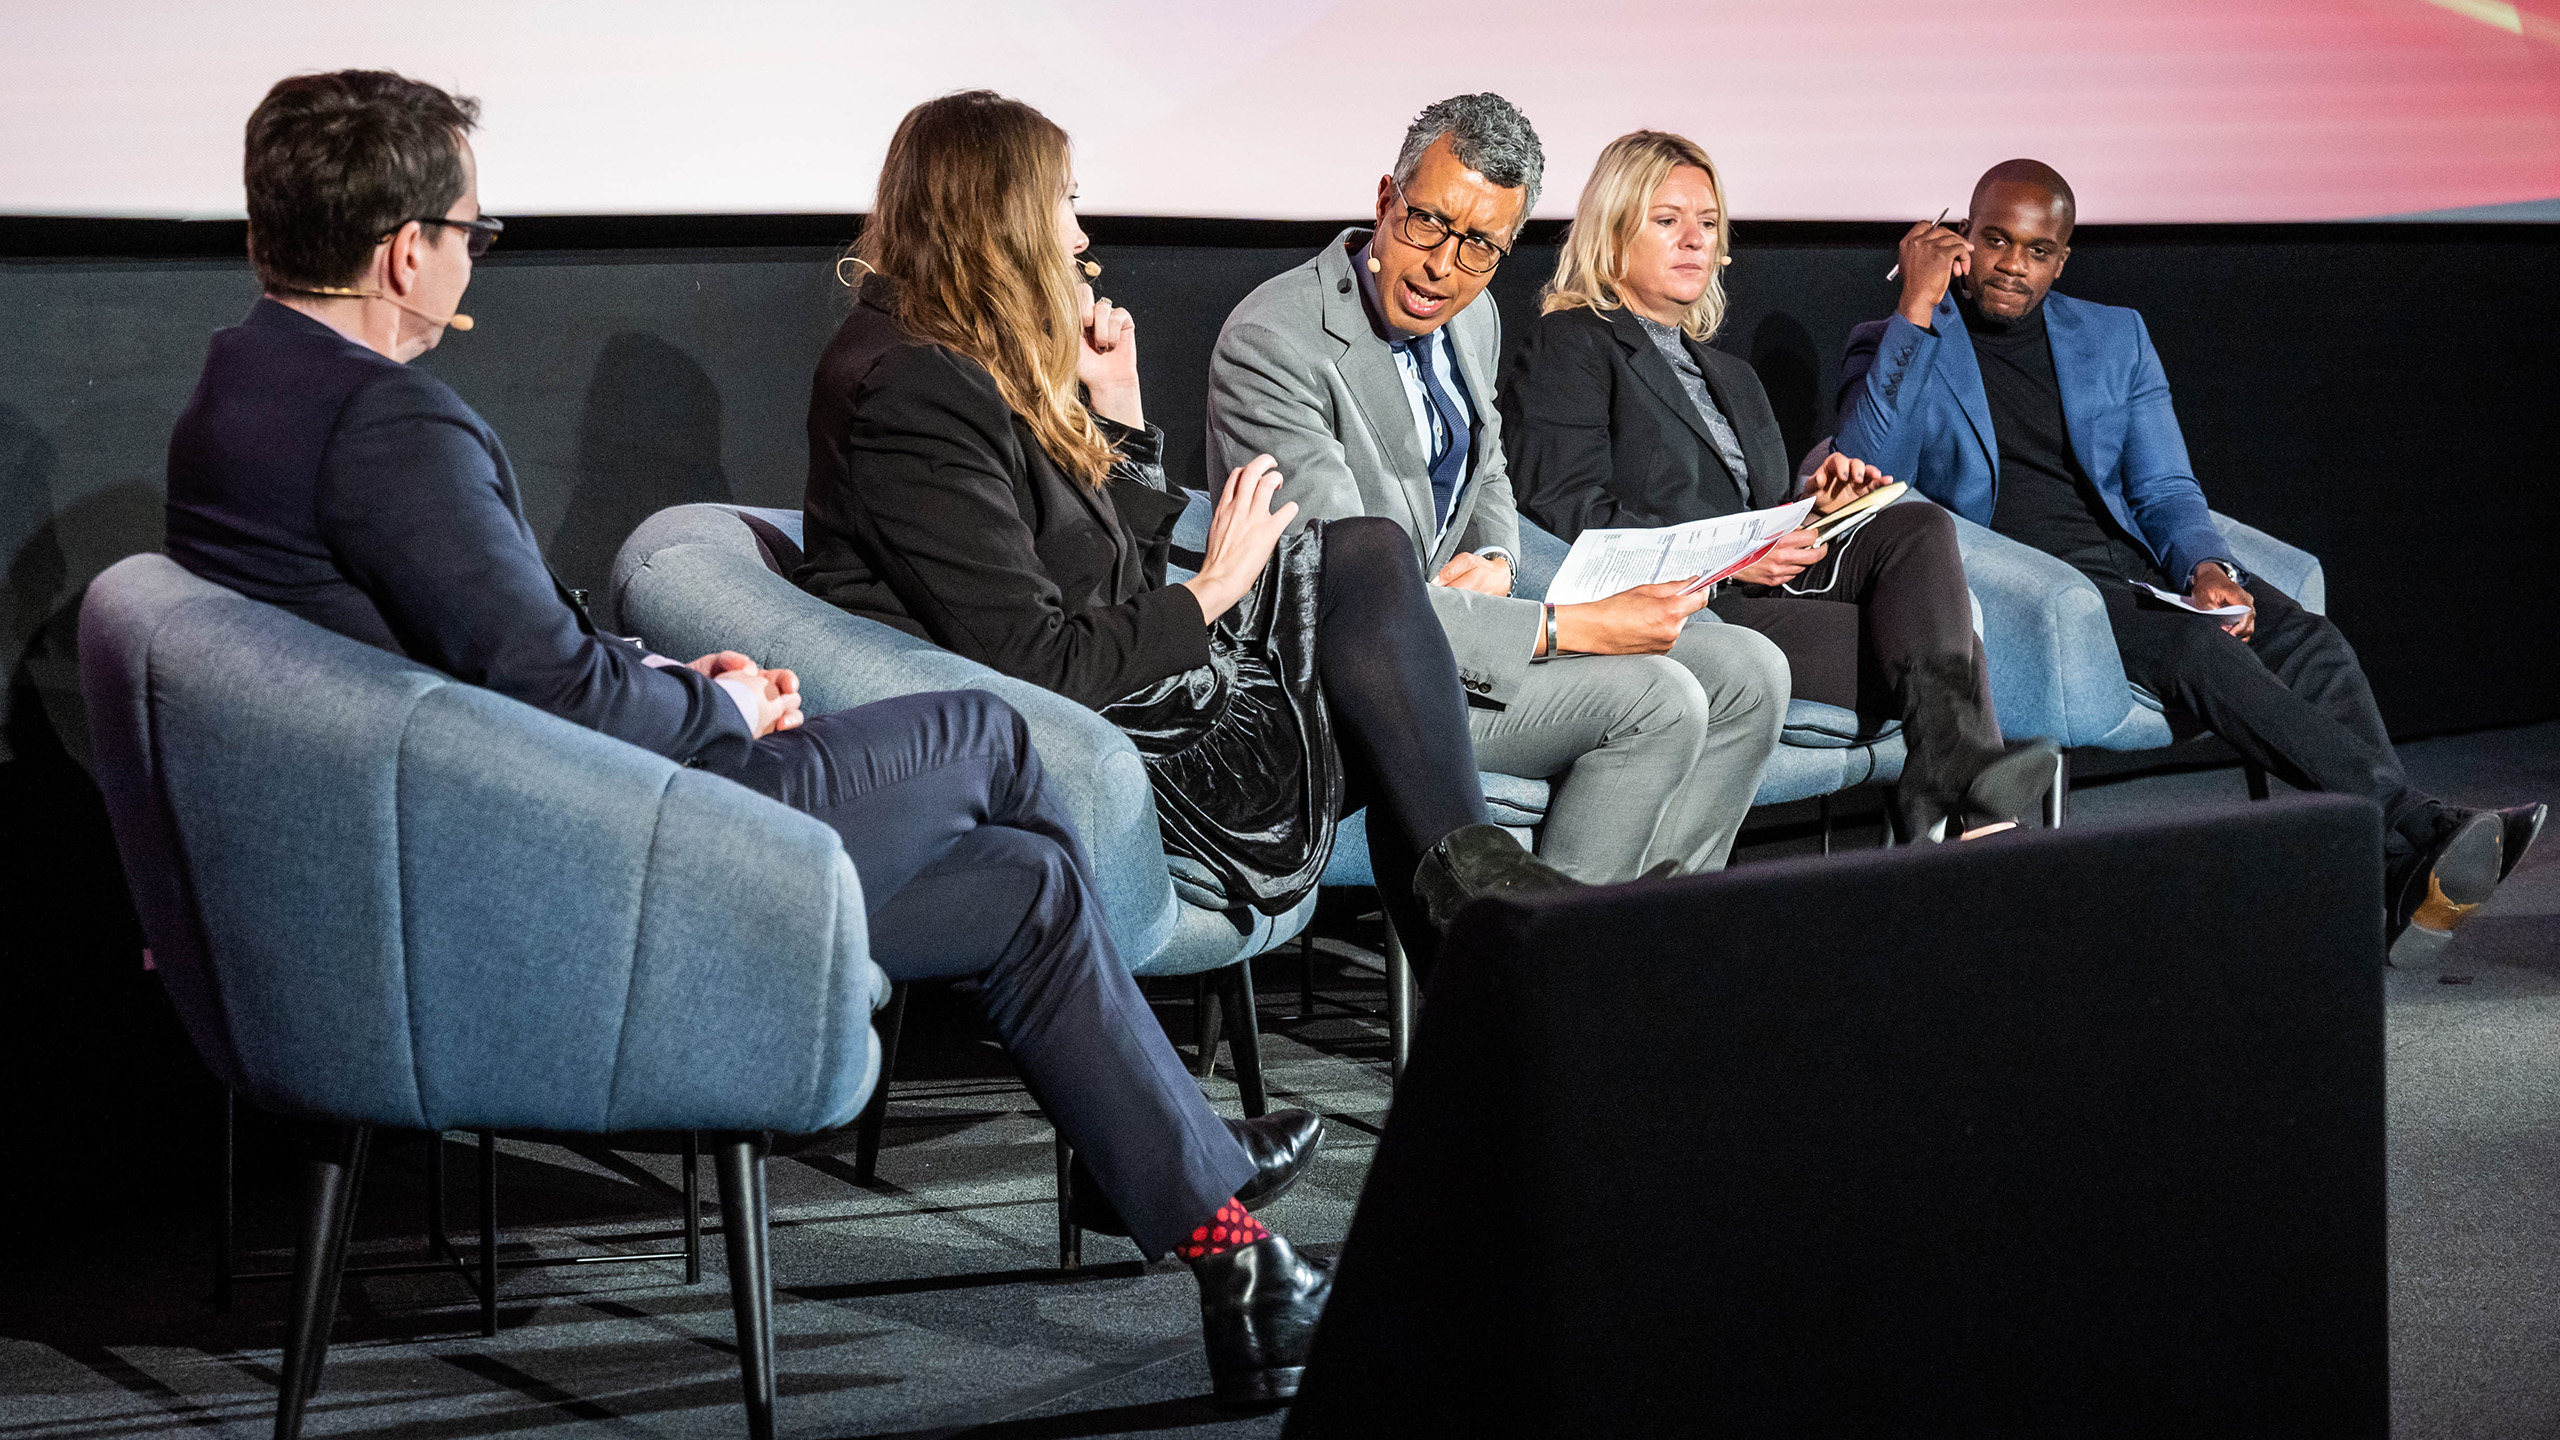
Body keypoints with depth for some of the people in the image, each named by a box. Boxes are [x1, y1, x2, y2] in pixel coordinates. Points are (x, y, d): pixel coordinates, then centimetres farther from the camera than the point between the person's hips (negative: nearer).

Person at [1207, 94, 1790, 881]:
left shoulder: (1472, 317, 6)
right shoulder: (1272, 343, -22)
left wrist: (1494, 562, -2)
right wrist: (1574, 627, -26)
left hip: (1449, 610, 9)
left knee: (1749, 674, 0)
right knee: (1658, 702, -22)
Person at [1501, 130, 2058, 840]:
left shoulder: (1731, 377, 33)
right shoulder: (1567, 348, 5)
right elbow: (1568, 515, -9)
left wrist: (1811, 503, 4)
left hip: (1760, 586, 8)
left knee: (1918, 526, -22)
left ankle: (1961, 777, -41)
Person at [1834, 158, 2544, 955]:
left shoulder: (2116, 337, 20)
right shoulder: (1892, 347, 8)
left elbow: (2165, 489, 15)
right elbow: (1870, 472, -11)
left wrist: (2205, 567, -8)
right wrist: (1916, 309, -13)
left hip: (2133, 562, 5)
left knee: (2309, 640, -24)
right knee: (2201, 648, -32)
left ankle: (2408, 880, -40)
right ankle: (2416, 824, -41)